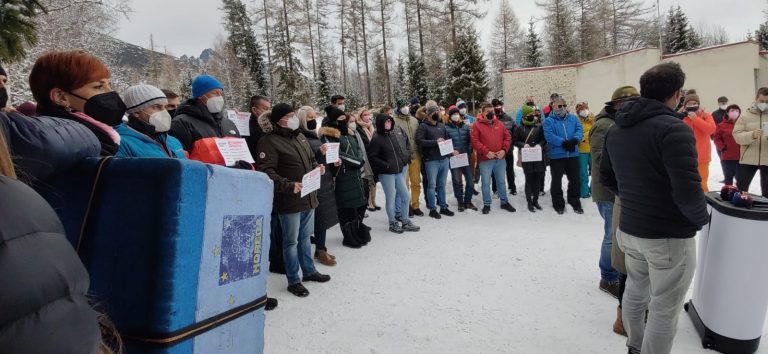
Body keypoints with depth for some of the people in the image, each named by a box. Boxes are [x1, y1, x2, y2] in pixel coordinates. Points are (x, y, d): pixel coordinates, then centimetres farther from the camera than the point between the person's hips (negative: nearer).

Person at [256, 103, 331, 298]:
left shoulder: (300, 136, 12)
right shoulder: (269, 141, -14)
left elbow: (311, 159, 25)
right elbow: (266, 171, -20)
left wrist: (317, 167, 3)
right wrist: (289, 186, -28)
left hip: (309, 197, 8)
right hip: (289, 200, -7)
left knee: (305, 236, 21)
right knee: (291, 241, 5)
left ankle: (309, 271, 37)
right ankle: (293, 281, 19)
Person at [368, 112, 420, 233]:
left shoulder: (397, 132, 5)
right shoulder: (377, 138, -11)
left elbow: (407, 145, 19)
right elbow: (372, 157, -11)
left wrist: (406, 157, 7)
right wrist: (385, 165, -14)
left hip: (400, 170, 6)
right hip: (386, 174, -5)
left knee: (406, 197, 8)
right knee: (391, 199, 2)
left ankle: (405, 222, 24)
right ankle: (393, 223, 19)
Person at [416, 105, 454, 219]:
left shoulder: (442, 126, 17)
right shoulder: (423, 127, -3)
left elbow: (447, 138, 26)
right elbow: (419, 141, -16)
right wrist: (435, 142, -16)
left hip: (444, 159, 6)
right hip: (431, 161, -6)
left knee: (442, 185, 13)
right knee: (432, 185, -2)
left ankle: (443, 207, 22)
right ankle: (432, 209, 7)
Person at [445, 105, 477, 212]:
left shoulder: (465, 126, 9)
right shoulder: (447, 128, -2)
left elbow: (470, 140, 9)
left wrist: (469, 151, -4)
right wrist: (452, 151, -17)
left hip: (466, 157, 3)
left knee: (470, 180, 3)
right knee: (457, 181, 4)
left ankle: (468, 201, 19)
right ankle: (460, 202, 18)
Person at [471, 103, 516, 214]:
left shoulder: (499, 124, 9)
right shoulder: (477, 125, -5)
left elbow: (508, 137, 9)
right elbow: (474, 141, -11)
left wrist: (504, 150, -6)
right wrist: (486, 152, -17)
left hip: (500, 159, 4)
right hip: (485, 159, -4)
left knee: (501, 181, 15)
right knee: (486, 183, 4)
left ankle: (504, 202, 29)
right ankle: (486, 204, 17)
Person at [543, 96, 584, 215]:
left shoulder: (573, 118, 10)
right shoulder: (549, 120, -3)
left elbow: (580, 130, -1)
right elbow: (549, 136, -16)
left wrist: (574, 140, -21)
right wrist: (564, 143, -23)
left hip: (573, 155, 3)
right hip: (556, 156, -3)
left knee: (575, 179, 12)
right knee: (556, 180, 6)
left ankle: (575, 202, 27)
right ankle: (558, 203, 19)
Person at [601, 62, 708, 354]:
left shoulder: (617, 129, 6)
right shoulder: (673, 129, -20)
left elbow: (606, 177, 14)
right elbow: (688, 191, -25)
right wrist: (702, 218, -6)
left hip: (629, 229, 8)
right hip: (669, 236, -8)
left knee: (636, 291, 24)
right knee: (664, 310, 6)